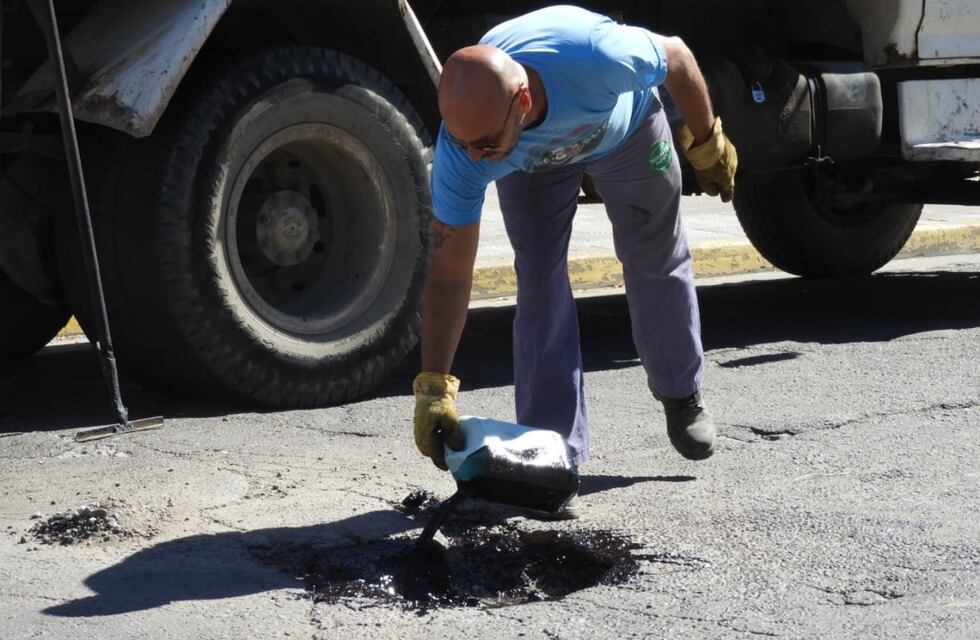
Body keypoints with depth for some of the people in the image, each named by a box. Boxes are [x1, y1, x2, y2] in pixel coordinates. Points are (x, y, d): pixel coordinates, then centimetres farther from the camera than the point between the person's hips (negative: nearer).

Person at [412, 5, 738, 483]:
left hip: (625, 127, 0)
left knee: (658, 261, 10)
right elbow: (448, 277, -33)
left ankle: (681, 396, 34)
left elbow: (675, 56, -23)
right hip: (532, 162, 0)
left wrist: (707, 143, -8)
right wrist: (433, 388, -36)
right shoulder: (460, 151, -40)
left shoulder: (596, 57, -48)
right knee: (540, 282, -11)